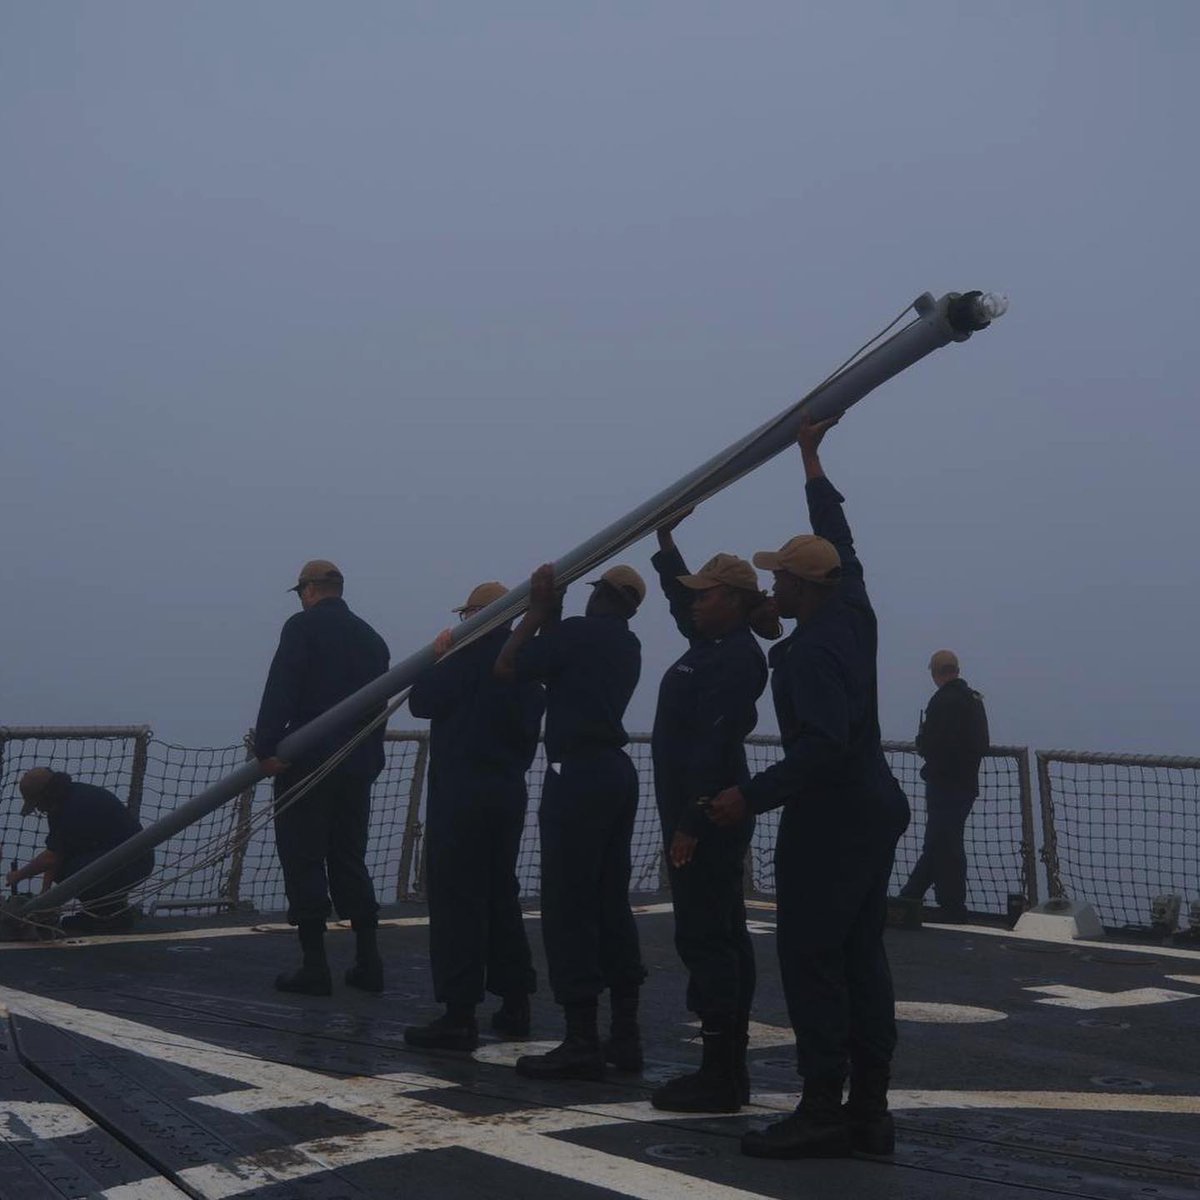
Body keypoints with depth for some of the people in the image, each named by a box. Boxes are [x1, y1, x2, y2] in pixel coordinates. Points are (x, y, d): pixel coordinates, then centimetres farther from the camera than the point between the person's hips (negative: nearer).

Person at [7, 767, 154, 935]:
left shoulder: (76, 808, -25)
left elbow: (52, 857, -20)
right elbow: (53, 853, 7)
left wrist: (19, 875, -5)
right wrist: (45, 892, 2)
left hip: (135, 862, -10)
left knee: (73, 872, -26)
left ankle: (118, 915, -6)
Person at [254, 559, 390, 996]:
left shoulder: (303, 627, -5)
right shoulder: (370, 637, 14)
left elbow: (280, 692, -16)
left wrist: (267, 748, -18)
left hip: (308, 763, -6)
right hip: (358, 769, 7)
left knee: (303, 862, 0)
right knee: (349, 859, 14)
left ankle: (314, 967, 1)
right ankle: (367, 961, 15)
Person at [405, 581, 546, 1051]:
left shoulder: (468, 654, -15)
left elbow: (421, 702, -11)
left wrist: (437, 655, 2)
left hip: (461, 794, -8)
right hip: (509, 792, 8)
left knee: (456, 900, -3)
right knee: (501, 896, 16)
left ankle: (460, 1015, -2)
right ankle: (515, 1003, 21)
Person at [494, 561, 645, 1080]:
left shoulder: (577, 631, -10)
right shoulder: (628, 645, 15)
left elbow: (506, 667, -5)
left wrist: (538, 609, 3)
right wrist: (550, 614, 21)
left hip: (577, 774, -8)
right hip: (616, 770, 9)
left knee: (568, 907, -5)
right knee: (611, 902, 14)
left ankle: (582, 1042, -4)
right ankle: (626, 1031, 18)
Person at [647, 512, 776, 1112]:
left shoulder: (734, 658, -16)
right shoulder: (715, 646, 14)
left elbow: (713, 743, -23)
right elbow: (677, 596, 33)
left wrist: (690, 825, -25)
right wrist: (665, 538, 33)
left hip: (705, 816, -11)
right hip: (712, 815, 11)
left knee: (704, 938, -7)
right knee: (723, 936, 13)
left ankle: (720, 1077, -1)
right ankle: (727, 1072, 22)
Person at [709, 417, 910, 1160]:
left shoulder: (812, 650, -19)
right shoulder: (853, 613, 5)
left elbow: (822, 746, -28)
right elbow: (839, 541, 20)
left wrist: (751, 798, -25)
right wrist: (811, 460, 29)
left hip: (830, 820, -9)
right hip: (869, 811, 9)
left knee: (810, 959, -5)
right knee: (861, 956, 9)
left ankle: (825, 1112, -3)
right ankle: (869, 1109, 13)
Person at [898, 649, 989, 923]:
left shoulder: (943, 701, -19)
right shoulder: (975, 699, 10)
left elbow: (928, 745, -22)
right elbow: (983, 744, 15)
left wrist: (921, 739, 1)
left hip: (944, 785, -9)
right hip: (967, 783, 9)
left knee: (944, 847, -1)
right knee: (936, 845, 16)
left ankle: (953, 908, 5)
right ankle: (910, 897, 26)